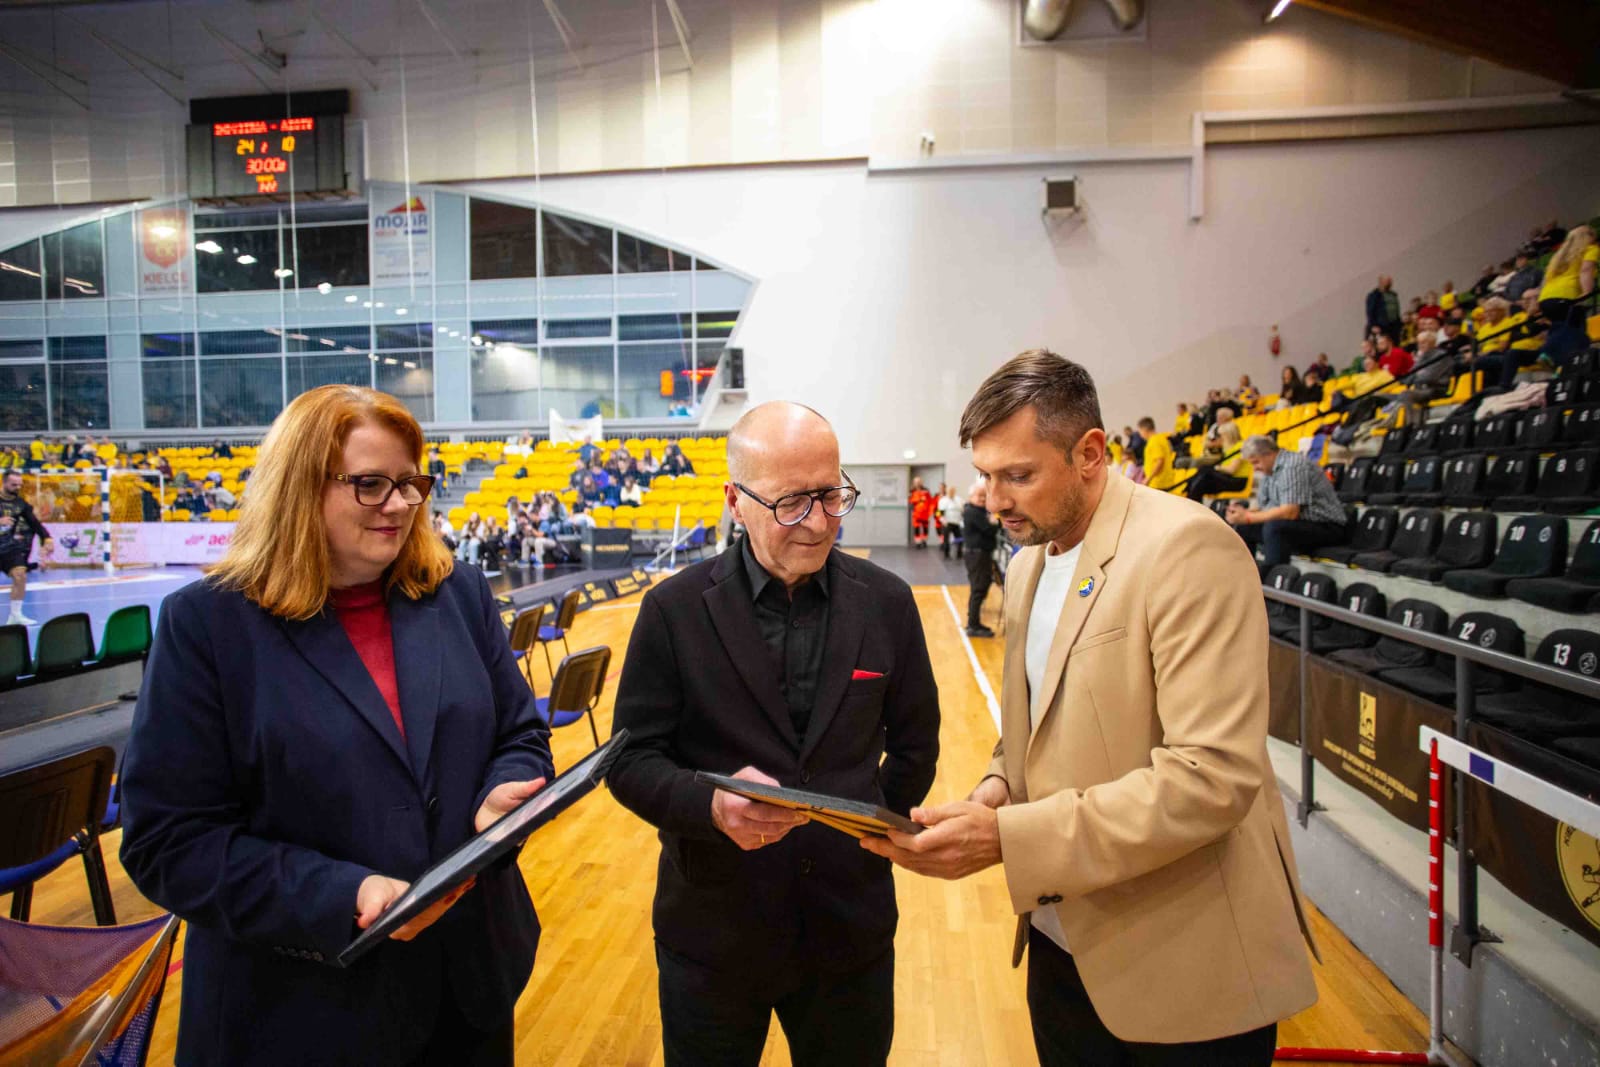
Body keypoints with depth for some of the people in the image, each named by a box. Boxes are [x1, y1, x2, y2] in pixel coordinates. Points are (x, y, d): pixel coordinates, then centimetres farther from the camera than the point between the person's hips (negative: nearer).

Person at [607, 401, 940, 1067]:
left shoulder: (887, 602, -3)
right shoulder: (675, 610, -9)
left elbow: (914, 743, 8)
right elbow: (632, 760, -8)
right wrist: (712, 805, -25)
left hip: (852, 931, 2)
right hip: (714, 932, -1)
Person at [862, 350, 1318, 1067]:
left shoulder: (1187, 548, -19)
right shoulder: (1028, 564, 6)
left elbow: (1215, 775, -25)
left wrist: (1008, 837, -26)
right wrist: (998, 791, -5)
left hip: (1182, 970, -6)